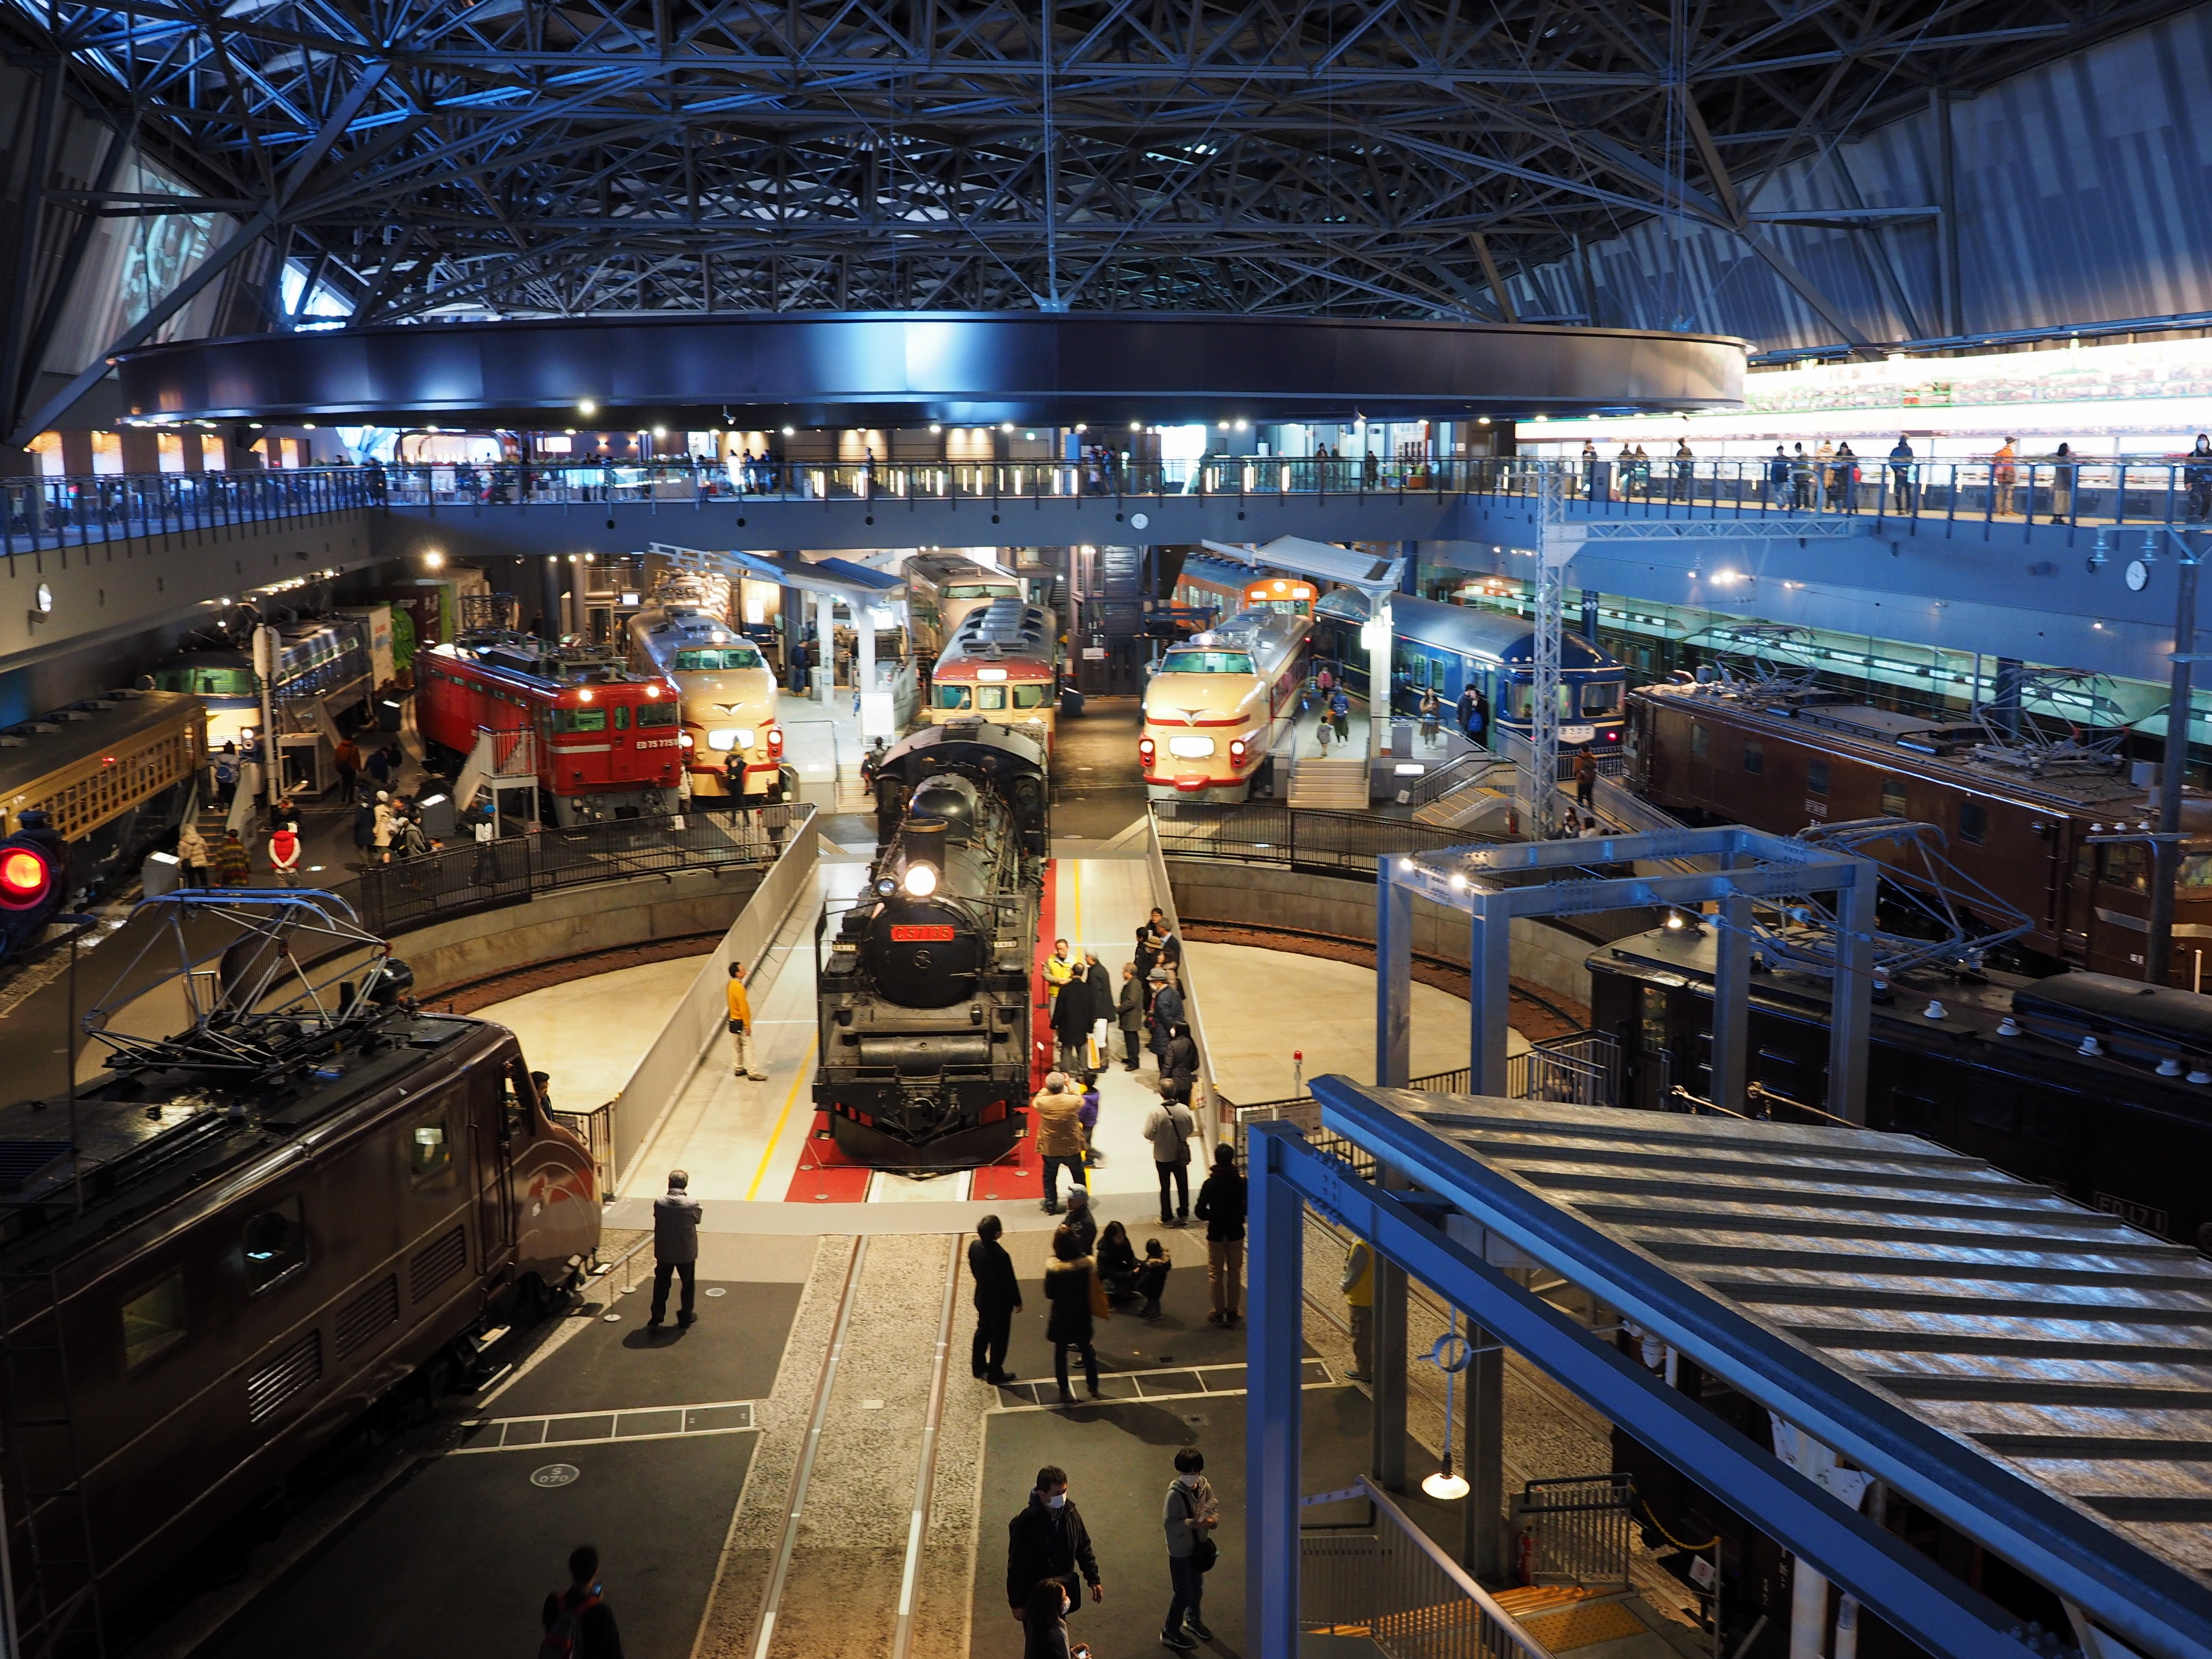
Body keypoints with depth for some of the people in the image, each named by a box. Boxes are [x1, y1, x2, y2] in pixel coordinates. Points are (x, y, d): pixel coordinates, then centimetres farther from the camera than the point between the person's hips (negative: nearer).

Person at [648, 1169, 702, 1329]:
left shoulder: (659, 1203, -14)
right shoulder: (692, 1203, -19)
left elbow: (658, 1219, 2)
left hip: (664, 1252, 2)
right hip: (686, 1252, -2)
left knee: (661, 1285, 15)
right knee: (688, 1284, 17)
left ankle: (656, 1319, 15)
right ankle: (685, 1317, 27)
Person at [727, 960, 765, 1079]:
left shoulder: (732, 985, 4)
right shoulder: (739, 988, -25)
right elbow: (743, 1008, -23)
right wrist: (747, 1025, -18)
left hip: (733, 1021, 9)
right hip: (741, 1022, -9)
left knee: (736, 1046, 17)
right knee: (748, 1046, -5)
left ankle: (738, 1069, 27)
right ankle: (752, 1072, -4)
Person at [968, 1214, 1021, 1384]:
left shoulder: (974, 1246, -13)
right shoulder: (1001, 1255, -33)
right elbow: (1010, 1281, -21)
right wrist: (1017, 1302, -6)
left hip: (982, 1298, 7)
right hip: (1000, 1302, -7)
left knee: (983, 1331, 25)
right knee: (999, 1337, 11)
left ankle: (979, 1366, 39)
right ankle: (995, 1373, 24)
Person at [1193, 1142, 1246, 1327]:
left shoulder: (1210, 1184, -17)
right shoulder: (1241, 1182, -12)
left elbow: (1201, 1212, -16)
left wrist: (1214, 1216, 4)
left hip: (1216, 1234, -2)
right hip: (1236, 1233, 2)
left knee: (1216, 1274, 11)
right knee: (1234, 1273, 15)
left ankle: (1219, 1313, 17)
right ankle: (1232, 1312, 21)